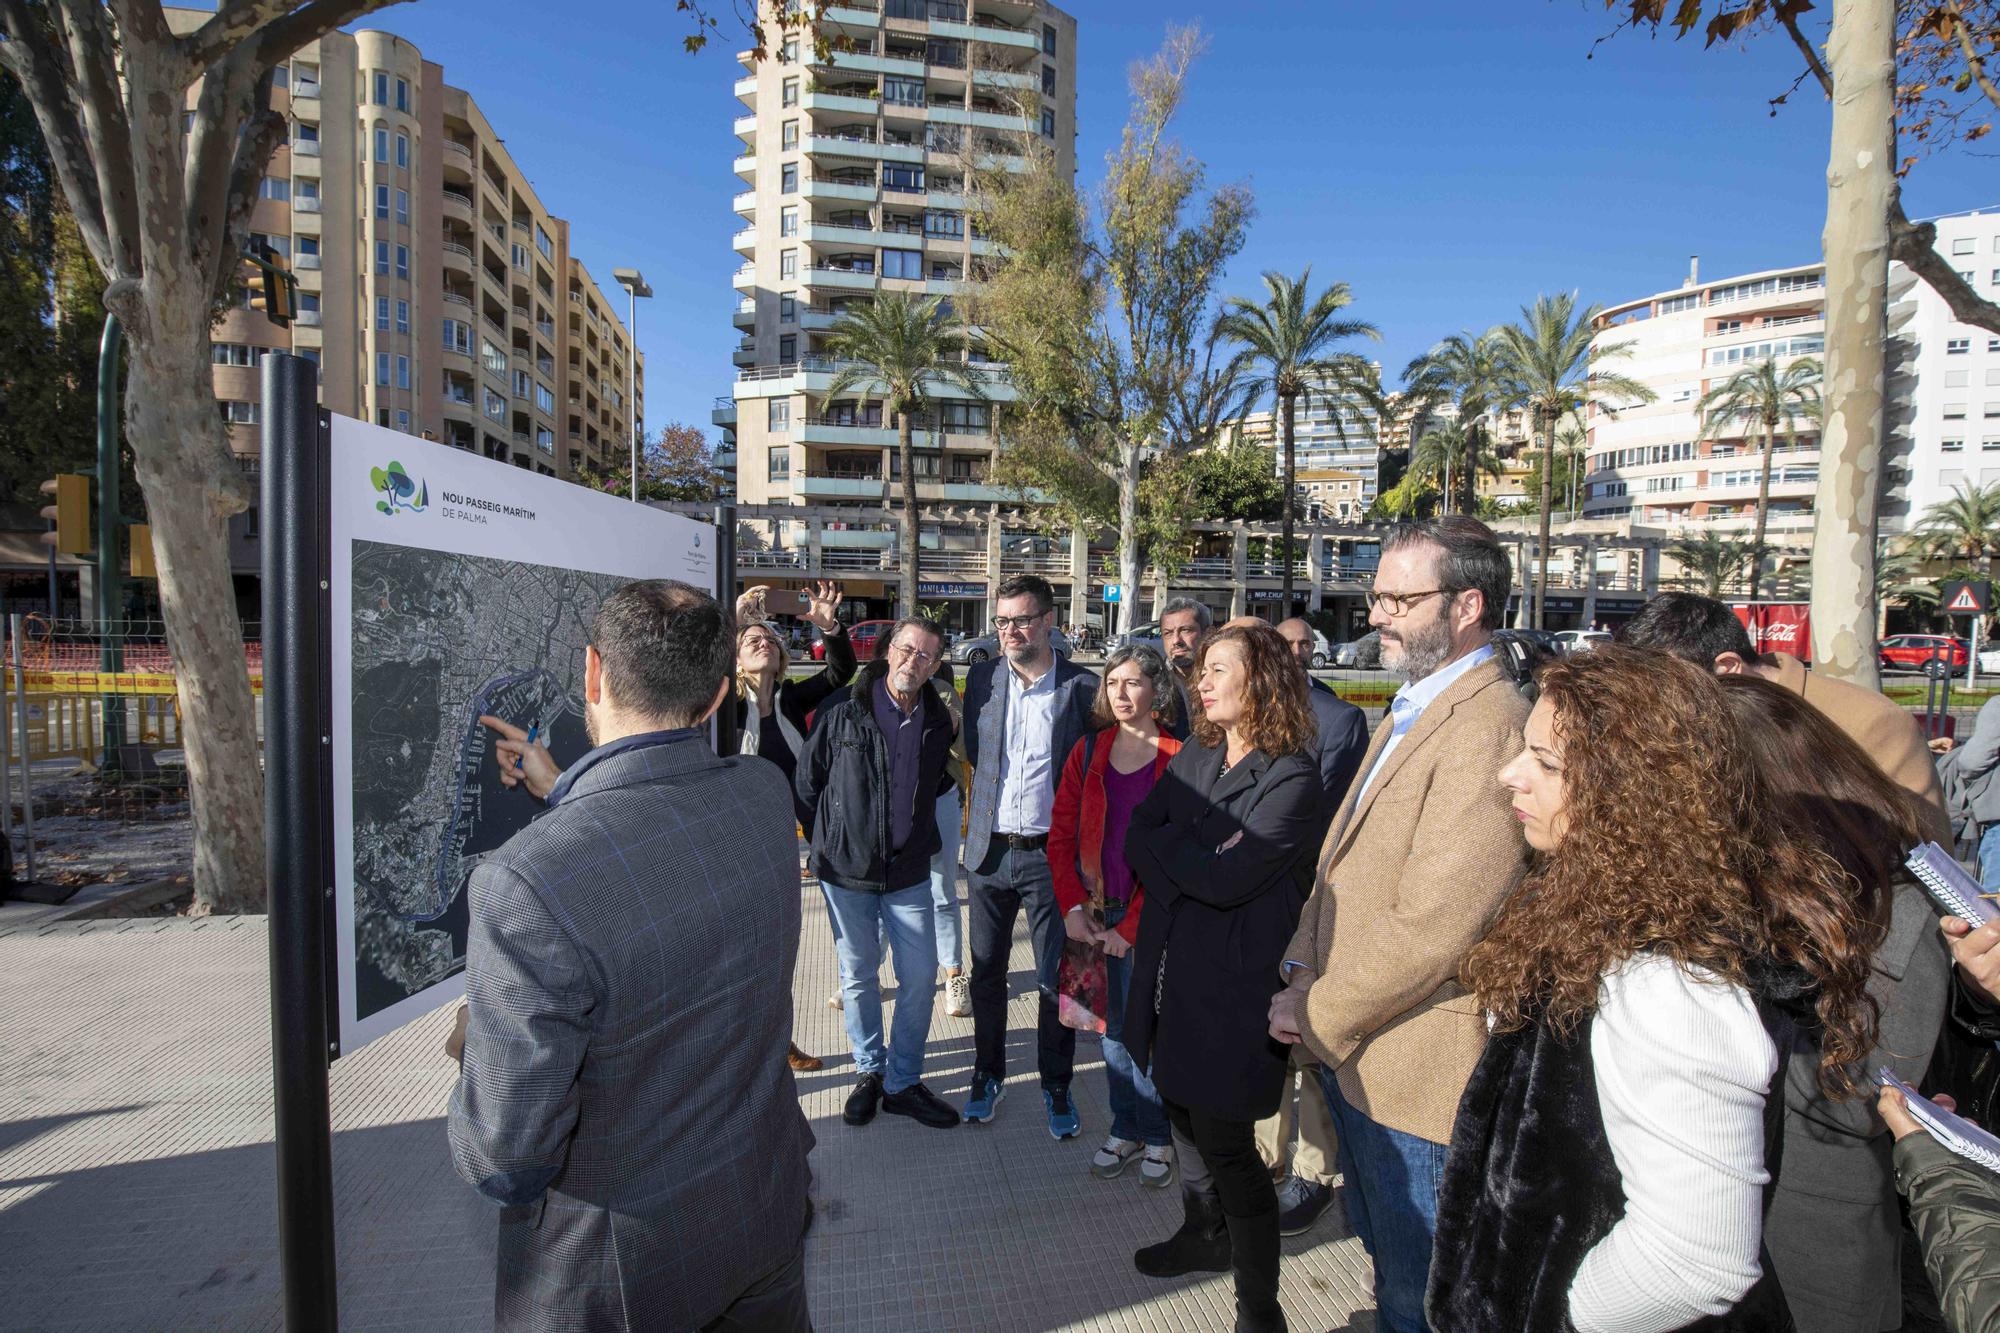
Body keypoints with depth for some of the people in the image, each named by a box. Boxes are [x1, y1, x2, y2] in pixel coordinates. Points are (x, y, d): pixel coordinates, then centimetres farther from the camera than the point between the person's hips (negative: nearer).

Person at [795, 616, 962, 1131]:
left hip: (908, 870, 2)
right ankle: (871, 1070, 33)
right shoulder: (843, 708, -10)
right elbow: (809, 778, 1)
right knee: (858, 976, 11)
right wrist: (837, 828, 7)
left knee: (920, 977, 4)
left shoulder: (937, 720, 0)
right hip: (846, 866, -2)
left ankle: (903, 1082, 22)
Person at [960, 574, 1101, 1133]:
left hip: (1051, 854, -2)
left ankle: (1056, 1086, 30)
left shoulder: (1082, 686, -7)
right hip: (989, 851, 3)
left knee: (1057, 979, 9)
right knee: (986, 973, 15)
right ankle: (988, 1074, 36)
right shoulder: (982, 678, 2)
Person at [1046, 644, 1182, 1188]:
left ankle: (1158, 1136, 28)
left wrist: (1130, 927, -12)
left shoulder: (1178, 760, -8)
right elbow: (1061, 835, 4)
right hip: (1098, 914, 4)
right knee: (1113, 1026, 14)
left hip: (1150, 918, -3)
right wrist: (1073, 906, -6)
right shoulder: (1089, 752, 4)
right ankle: (1125, 1129, 33)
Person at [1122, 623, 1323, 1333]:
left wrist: (1166, 846, -9)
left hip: (1232, 989, -7)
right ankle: (1205, 1235, 47)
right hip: (1172, 975, 7)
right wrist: (1197, 857, -17)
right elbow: (1137, 837, -1)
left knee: (1226, 1146, 5)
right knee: (1183, 1113, 22)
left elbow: (1225, 879, -24)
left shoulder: (1291, 780, -17)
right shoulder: (1193, 756, 5)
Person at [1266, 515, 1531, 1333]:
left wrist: (1321, 1014, -15)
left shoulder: (1486, 728, -24)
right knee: (1387, 1260, 27)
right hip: (1353, 1055, 9)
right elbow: (1340, 857, 13)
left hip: (1417, 1073, -9)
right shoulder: (1408, 714, 10)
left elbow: (1432, 927, -27)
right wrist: (1303, 974, 1)